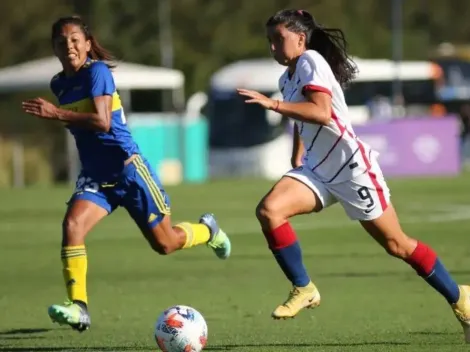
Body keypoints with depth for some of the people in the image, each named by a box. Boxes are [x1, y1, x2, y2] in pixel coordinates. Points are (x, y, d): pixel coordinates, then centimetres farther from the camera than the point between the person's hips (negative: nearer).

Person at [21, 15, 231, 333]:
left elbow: (102, 121, -30)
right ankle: (78, 307, -26)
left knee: (164, 243, 6)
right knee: (72, 224, -23)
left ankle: (208, 230, 39)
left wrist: (56, 113, -35)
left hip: (128, 168, -6)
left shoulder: (97, 72, -16)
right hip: (94, 176, 6)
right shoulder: (59, 84, 7)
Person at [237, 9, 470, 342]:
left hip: (352, 167, -8)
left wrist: (272, 104, -35)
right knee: (269, 209, -17)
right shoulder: (287, 78, 11)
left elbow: (322, 113, -31)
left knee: (396, 244, -1)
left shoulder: (311, 61, -16)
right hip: (317, 170, 8)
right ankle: (304, 289, -5)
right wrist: (296, 163, 20)